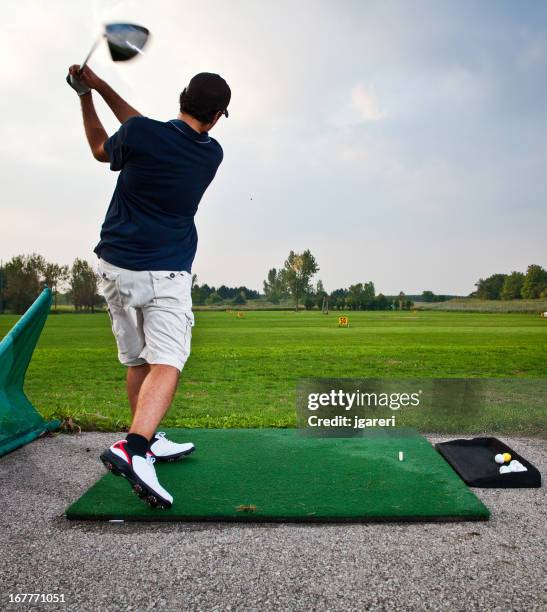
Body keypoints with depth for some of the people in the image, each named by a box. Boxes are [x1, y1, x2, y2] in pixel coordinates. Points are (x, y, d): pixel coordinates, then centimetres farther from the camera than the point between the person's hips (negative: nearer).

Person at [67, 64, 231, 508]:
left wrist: (87, 94, 27)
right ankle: (133, 447, -32)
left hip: (117, 267, 3)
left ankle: (148, 440, 27)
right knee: (166, 362, -11)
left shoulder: (140, 134, -6)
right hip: (165, 273, -3)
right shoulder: (212, 155, 2)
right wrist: (102, 88, 19)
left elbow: (101, 149, 17)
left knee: (138, 361, 14)